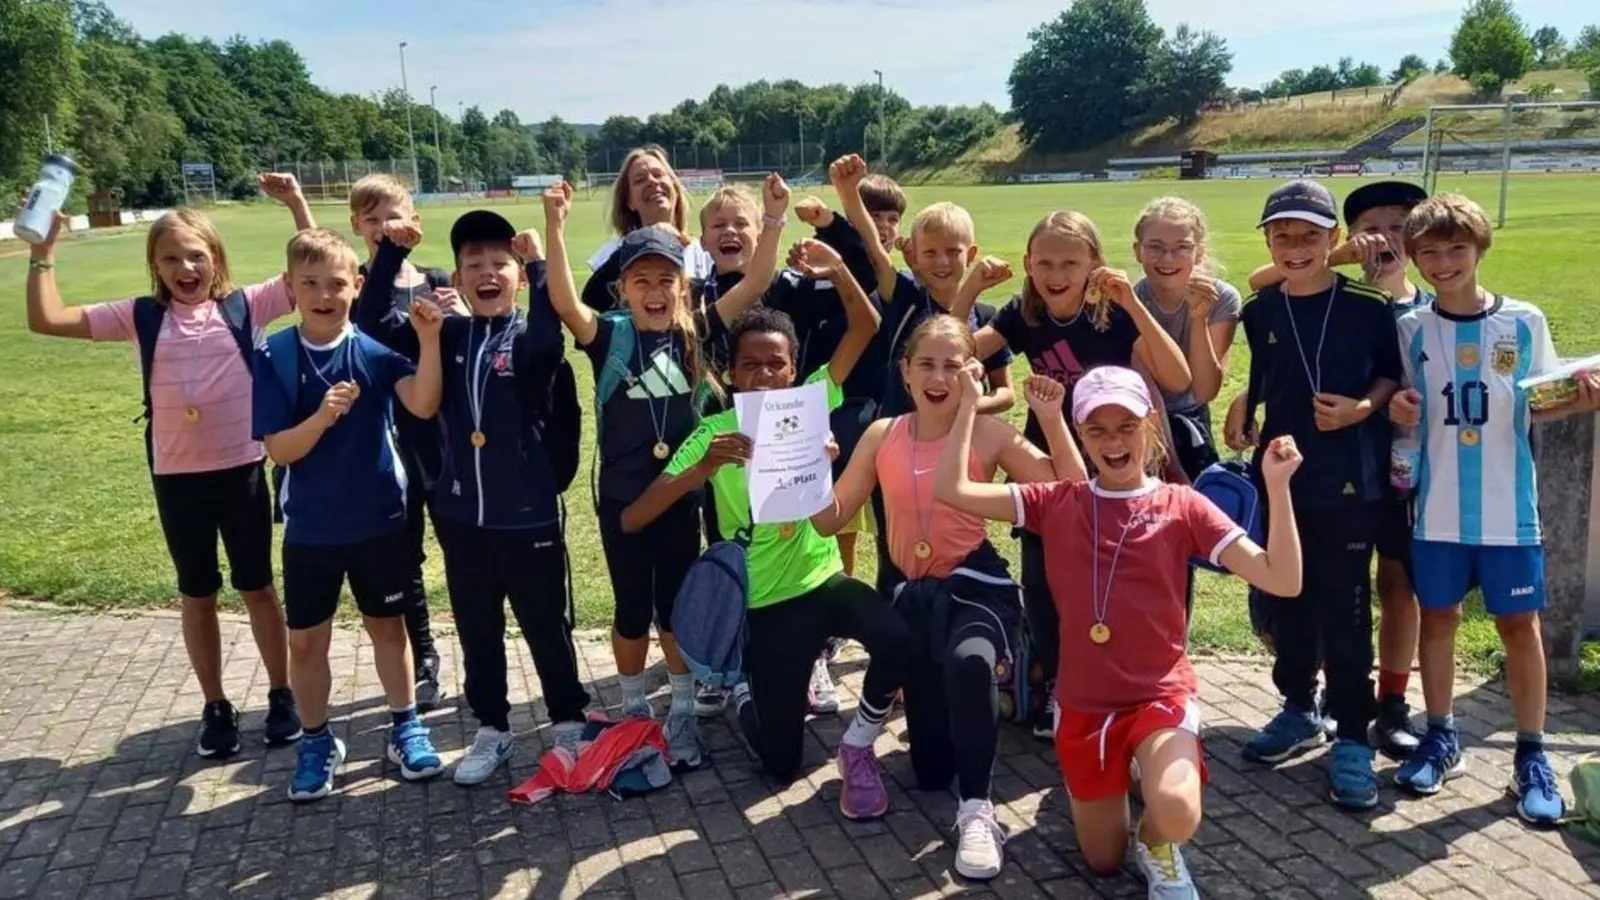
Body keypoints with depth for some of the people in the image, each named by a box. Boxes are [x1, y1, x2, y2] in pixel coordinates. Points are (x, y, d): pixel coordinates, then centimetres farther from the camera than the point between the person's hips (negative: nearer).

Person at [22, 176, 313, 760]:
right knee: (198, 596, 13)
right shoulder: (143, 316, 1)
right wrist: (43, 251, -8)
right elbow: (46, 321, -1)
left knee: (257, 587, 11)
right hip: (176, 478, 2)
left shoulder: (245, 307, -3)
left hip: (242, 470, -2)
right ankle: (216, 708, 27)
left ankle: (281, 697, 25)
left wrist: (295, 204, -14)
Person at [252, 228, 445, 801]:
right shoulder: (275, 357, -9)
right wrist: (324, 415, -30)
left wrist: (429, 340, -37)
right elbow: (278, 449, -13)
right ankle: (317, 742, 29)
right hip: (310, 528, 0)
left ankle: (406, 728, 31)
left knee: (387, 625, 15)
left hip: (379, 520, 0)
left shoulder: (375, 350, -10)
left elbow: (424, 405, -25)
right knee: (305, 641, 10)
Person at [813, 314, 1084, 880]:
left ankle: (977, 811, -25)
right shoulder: (882, 437, 3)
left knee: (970, 661, -43)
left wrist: (1053, 420, -14)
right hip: (913, 593, 4)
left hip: (976, 584, -3)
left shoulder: (991, 434, -5)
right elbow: (829, 519, 6)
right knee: (931, 771, 7)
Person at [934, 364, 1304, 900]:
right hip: (1084, 705, 3)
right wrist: (969, 404, -6)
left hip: (1160, 696, -2)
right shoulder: (1056, 503, 0)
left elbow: (1282, 581, -11)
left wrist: (1277, 486, -20)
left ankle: (1155, 845, 6)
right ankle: (1120, 779, 45)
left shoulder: (1181, 505, -5)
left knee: (1176, 815, -32)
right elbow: (952, 490, -6)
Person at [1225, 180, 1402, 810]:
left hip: (1349, 481, -4)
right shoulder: (1259, 313, 5)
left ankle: (1352, 739, 12)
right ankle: (1300, 711, 32)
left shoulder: (1368, 306, -8)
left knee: (1344, 611, 0)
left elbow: (1393, 374, 1)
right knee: (1286, 601, 14)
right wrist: (1244, 418, 3)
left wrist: (1363, 408, -16)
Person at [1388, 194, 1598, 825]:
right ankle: (1441, 738, 26)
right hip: (1438, 508, 1)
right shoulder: (1412, 329, 0)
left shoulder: (1524, 322, -2)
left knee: (1519, 623, 5)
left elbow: (1534, 407, 5)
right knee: (1437, 617, 10)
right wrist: (1396, 408, -13)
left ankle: (1532, 755, 18)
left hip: (1508, 508, -1)